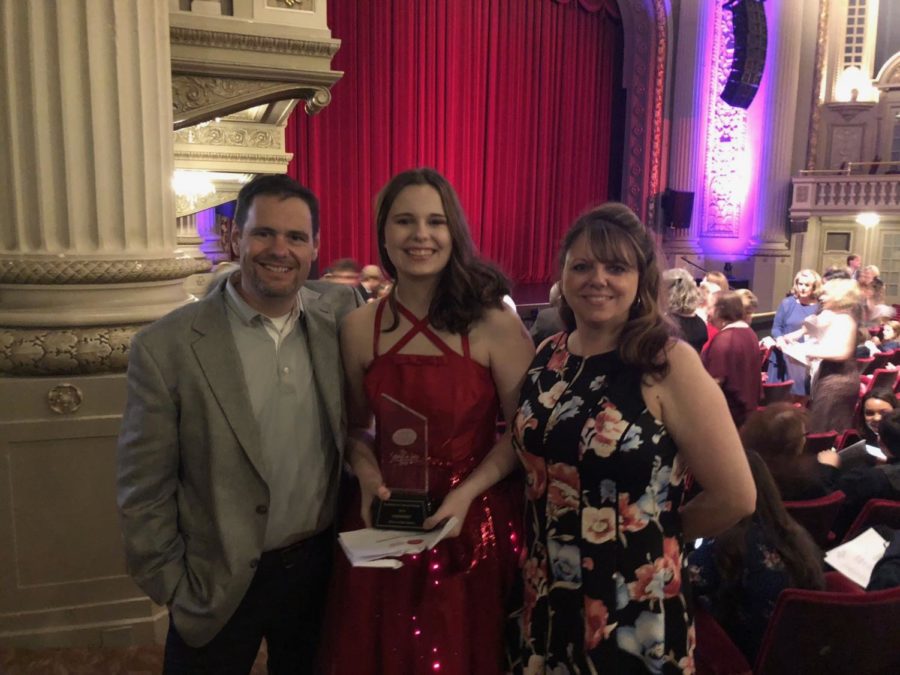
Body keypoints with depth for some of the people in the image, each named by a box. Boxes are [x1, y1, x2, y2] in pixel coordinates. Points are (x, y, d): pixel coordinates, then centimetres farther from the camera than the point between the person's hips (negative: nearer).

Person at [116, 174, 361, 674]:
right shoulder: (165, 348, -16)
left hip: (321, 568, 3)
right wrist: (176, 592, -7)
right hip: (219, 588, -3)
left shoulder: (341, 314, -7)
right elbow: (143, 493, -10)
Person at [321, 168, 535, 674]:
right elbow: (356, 428, 8)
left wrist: (468, 493, -18)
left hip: (476, 524, -2)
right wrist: (368, 475, -10)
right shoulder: (359, 329, -2)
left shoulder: (494, 323, -11)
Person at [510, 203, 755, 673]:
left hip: (635, 610, -4)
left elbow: (734, 497, -12)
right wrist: (548, 532, 1)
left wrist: (657, 530, 0)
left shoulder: (669, 363, -16)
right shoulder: (547, 358, -1)